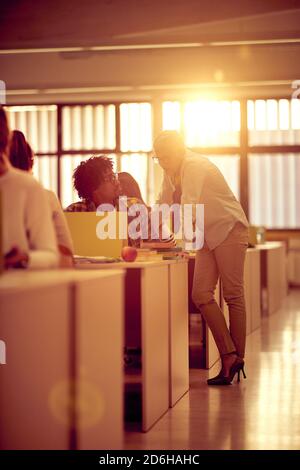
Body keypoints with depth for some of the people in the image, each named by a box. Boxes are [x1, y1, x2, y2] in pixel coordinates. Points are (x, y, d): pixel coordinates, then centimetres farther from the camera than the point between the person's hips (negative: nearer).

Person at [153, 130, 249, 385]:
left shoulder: (196, 166, -18)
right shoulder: (171, 172, 9)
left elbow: (189, 206, -28)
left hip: (229, 230, -8)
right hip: (208, 236, 8)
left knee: (233, 295, -4)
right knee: (201, 295, -4)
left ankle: (238, 358, 2)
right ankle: (228, 354, -2)